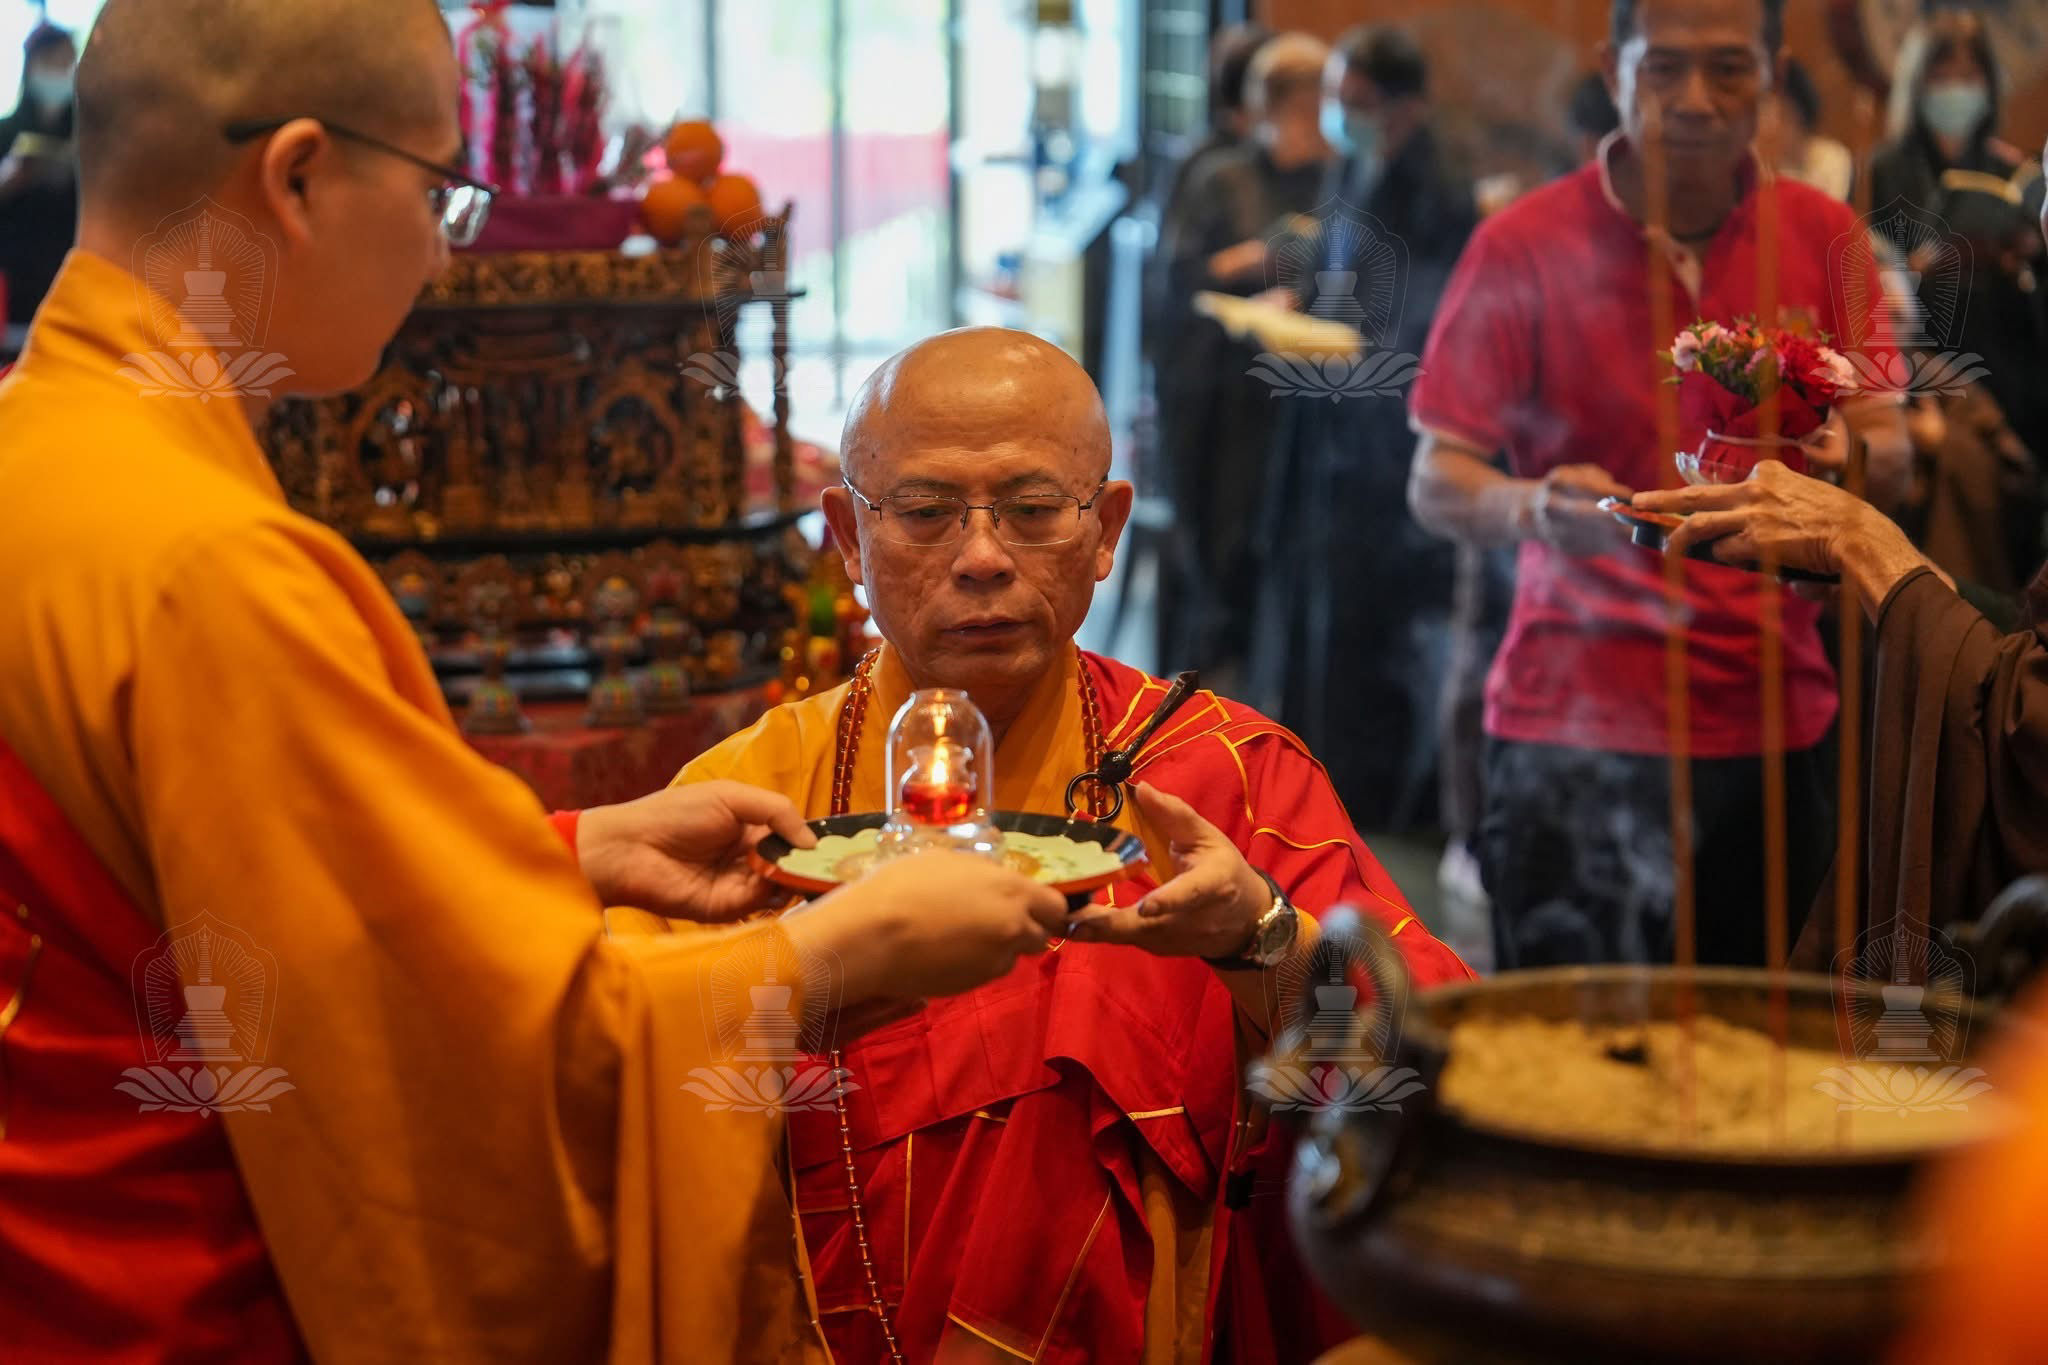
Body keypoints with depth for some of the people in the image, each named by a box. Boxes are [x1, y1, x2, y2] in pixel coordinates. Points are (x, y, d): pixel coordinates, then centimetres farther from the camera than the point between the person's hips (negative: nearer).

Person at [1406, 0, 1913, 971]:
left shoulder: (1822, 236, 8)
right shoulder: (1521, 246, -2)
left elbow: (1891, 457, 5)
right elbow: (1435, 485, -5)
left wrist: (1847, 456, -20)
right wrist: (1536, 507, -27)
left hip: (1774, 724, 3)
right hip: (1576, 732, -3)